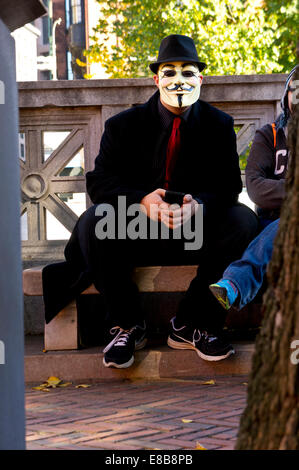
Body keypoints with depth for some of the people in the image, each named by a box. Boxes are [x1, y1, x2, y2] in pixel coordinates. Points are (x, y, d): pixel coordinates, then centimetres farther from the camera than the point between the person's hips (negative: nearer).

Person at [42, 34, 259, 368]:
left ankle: (192, 324, -15)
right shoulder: (124, 125, 2)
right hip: (138, 234, -1)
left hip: (196, 236, 1)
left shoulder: (218, 124, 4)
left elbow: (229, 185, -4)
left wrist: (199, 204, -29)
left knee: (243, 221, -27)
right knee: (92, 222, -29)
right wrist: (142, 201, -29)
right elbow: (99, 182, -8)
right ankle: (127, 325, -11)